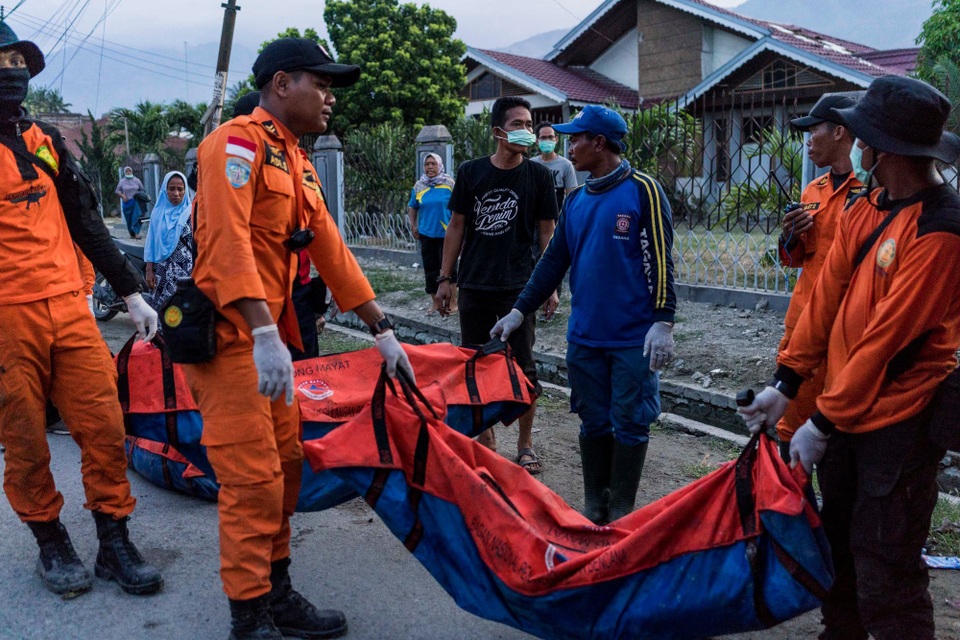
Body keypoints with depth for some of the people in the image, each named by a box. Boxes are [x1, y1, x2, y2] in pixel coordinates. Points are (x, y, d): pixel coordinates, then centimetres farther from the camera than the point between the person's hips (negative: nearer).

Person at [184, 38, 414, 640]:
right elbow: (228, 241, -24)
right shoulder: (239, 142, -11)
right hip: (228, 333, -9)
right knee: (255, 479, -6)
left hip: (271, 333, 9)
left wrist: (382, 329, 14)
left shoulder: (298, 164, 17)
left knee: (286, 465, 13)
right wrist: (263, 334, -33)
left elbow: (332, 250, 16)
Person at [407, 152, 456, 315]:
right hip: (426, 234, 4)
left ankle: (452, 302, 9)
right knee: (430, 269, 9)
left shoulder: (449, 184, -4)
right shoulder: (419, 186, 7)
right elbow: (412, 207, 19)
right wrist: (413, 225, 9)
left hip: (446, 233, -4)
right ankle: (435, 302, 21)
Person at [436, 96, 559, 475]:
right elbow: (457, 226, 8)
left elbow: (547, 232, 2)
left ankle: (525, 445, 18)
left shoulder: (538, 176, 0)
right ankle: (486, 440, 24)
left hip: (518, 287, -2)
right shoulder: (470, 172, 3)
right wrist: (445, 278, 4)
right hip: (474, 286, 2)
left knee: (523, 368, 2)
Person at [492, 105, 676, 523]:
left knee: (629, 424, 5)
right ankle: (594, 507, 26)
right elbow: (554, 261, 14)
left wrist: (663, 322, -16)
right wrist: (520, 310, 9)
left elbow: (660, 261, -11)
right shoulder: (575, 201, 11)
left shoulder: (643, 191, -7)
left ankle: (621, 513, 18)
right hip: (584, 337, 6)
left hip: (633, 340, -5)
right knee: (593, 423, 13)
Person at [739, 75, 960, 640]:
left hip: (898, 424, -8)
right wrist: (786, 384, 5)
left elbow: (885, 339, -21)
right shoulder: (866, 209, 6)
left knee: (884, 578, 1)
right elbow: (826, 297, 6)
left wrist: (823, 422, -16)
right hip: (846, 410, 8)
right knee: (839, 546, 22)